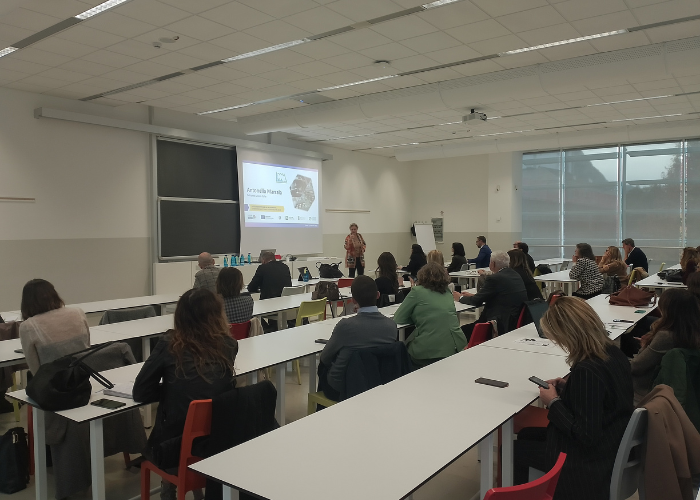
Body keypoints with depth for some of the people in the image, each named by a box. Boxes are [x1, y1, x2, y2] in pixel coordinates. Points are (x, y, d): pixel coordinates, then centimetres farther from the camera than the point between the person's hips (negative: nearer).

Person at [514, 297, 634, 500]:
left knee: (513, 449, 7)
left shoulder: (587, 371, -32)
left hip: (591, 459, -9)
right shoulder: (612, 352, -4)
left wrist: (553, 402, -16)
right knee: (526, 434, 22)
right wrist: (567, 386, 4)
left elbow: (586, 436, -27)